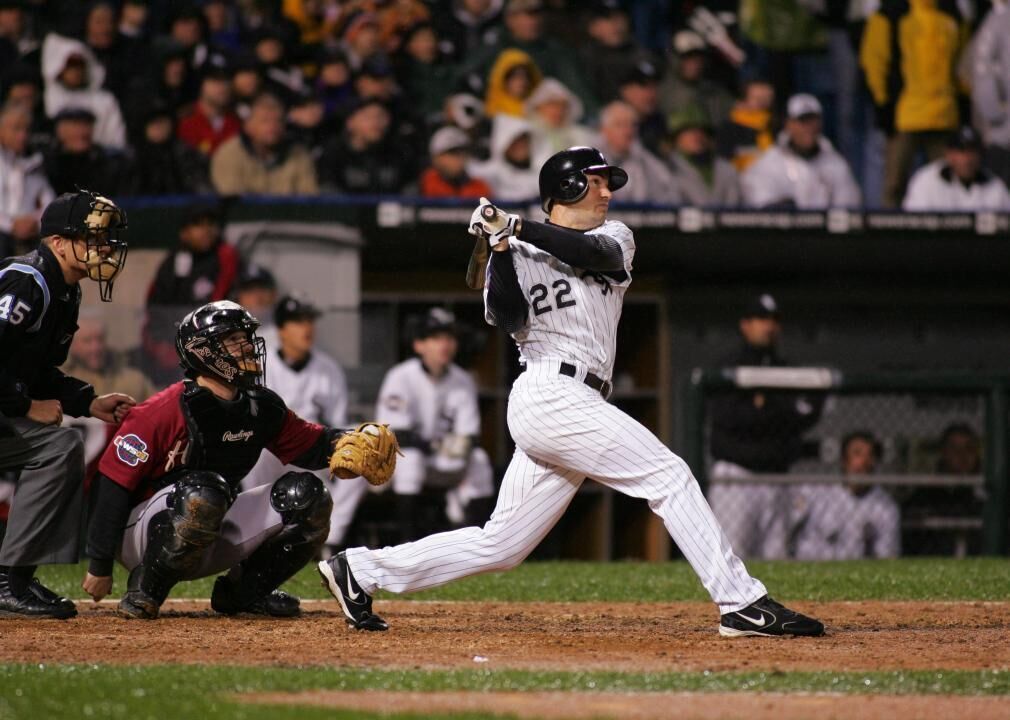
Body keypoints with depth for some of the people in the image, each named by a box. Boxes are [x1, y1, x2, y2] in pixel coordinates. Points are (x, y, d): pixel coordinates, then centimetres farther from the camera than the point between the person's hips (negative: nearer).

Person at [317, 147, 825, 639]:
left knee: (499, 545, 7)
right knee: (669, 477, -13)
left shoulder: (614, 237, 19)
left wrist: (516, 228, -11)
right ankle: (743, 604, -14)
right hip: (553, 394, -7)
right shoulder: (519, 257, 5)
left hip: (573, 406, 7)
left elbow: (594, 253, -5)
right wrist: (502, 249, -18)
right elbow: (508, 320, -9)